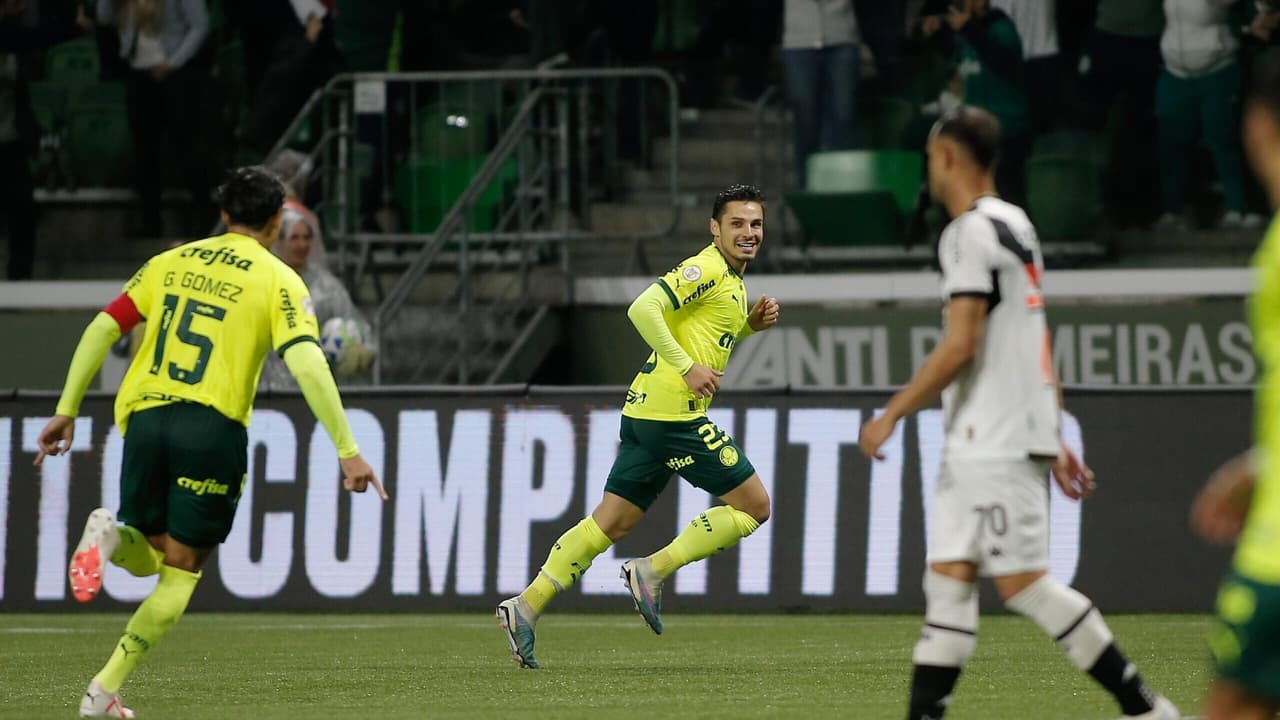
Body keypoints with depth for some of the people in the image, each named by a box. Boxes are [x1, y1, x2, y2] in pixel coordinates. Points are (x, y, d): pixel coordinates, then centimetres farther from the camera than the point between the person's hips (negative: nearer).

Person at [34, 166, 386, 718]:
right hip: (213, 426, -4)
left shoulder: (170, 263, 14)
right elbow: (308, 365, -12)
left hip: (144, 418, 4)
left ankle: (111, 536, -17)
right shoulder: (278, 281, 0)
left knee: (149, 558, 21)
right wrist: (348, 452, -13)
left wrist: (66, 411, 12)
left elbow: (102, 329, 9)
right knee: (181, 570, 7)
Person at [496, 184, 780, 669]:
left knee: (611, 523, 8)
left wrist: (751, 324, 15)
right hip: (673, 413, -10)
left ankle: (527, 606, 3)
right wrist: (687, 367, -22)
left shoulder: (731, 281, 20)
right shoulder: (706, 270, -10)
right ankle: (652, 573, -5)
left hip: (646, 412, 10)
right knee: (753, 506, -4)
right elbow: (643, 309, -20)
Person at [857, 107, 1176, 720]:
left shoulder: (972, 232, -12)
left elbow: (960, 347, -19)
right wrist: (1053, 437, 24)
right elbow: (1036, 345, 21)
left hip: (996, 443, -10)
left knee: (1021, 582, -9)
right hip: (982, 442, 10)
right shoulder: (1016, 225, 18)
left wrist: (890, 416, -13)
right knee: (948, 575, 4)